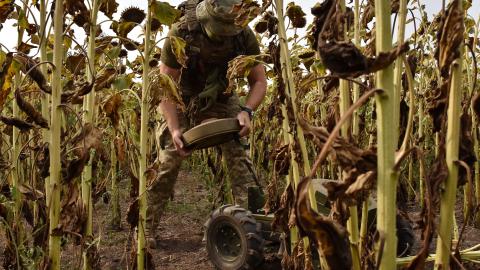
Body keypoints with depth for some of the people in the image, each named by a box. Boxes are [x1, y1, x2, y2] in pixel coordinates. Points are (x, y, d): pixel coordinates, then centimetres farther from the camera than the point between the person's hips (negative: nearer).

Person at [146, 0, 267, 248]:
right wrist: (174, 130, -37)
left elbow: (259, 81, -14)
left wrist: (246, 111, -34)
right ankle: (146, 227, 7)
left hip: (222, 100, 2)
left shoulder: (244, 35, -24)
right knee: (167, 160, -5)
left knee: (238, 155, -15)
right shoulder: (180, 34, -30)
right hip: (182, 100, -1)